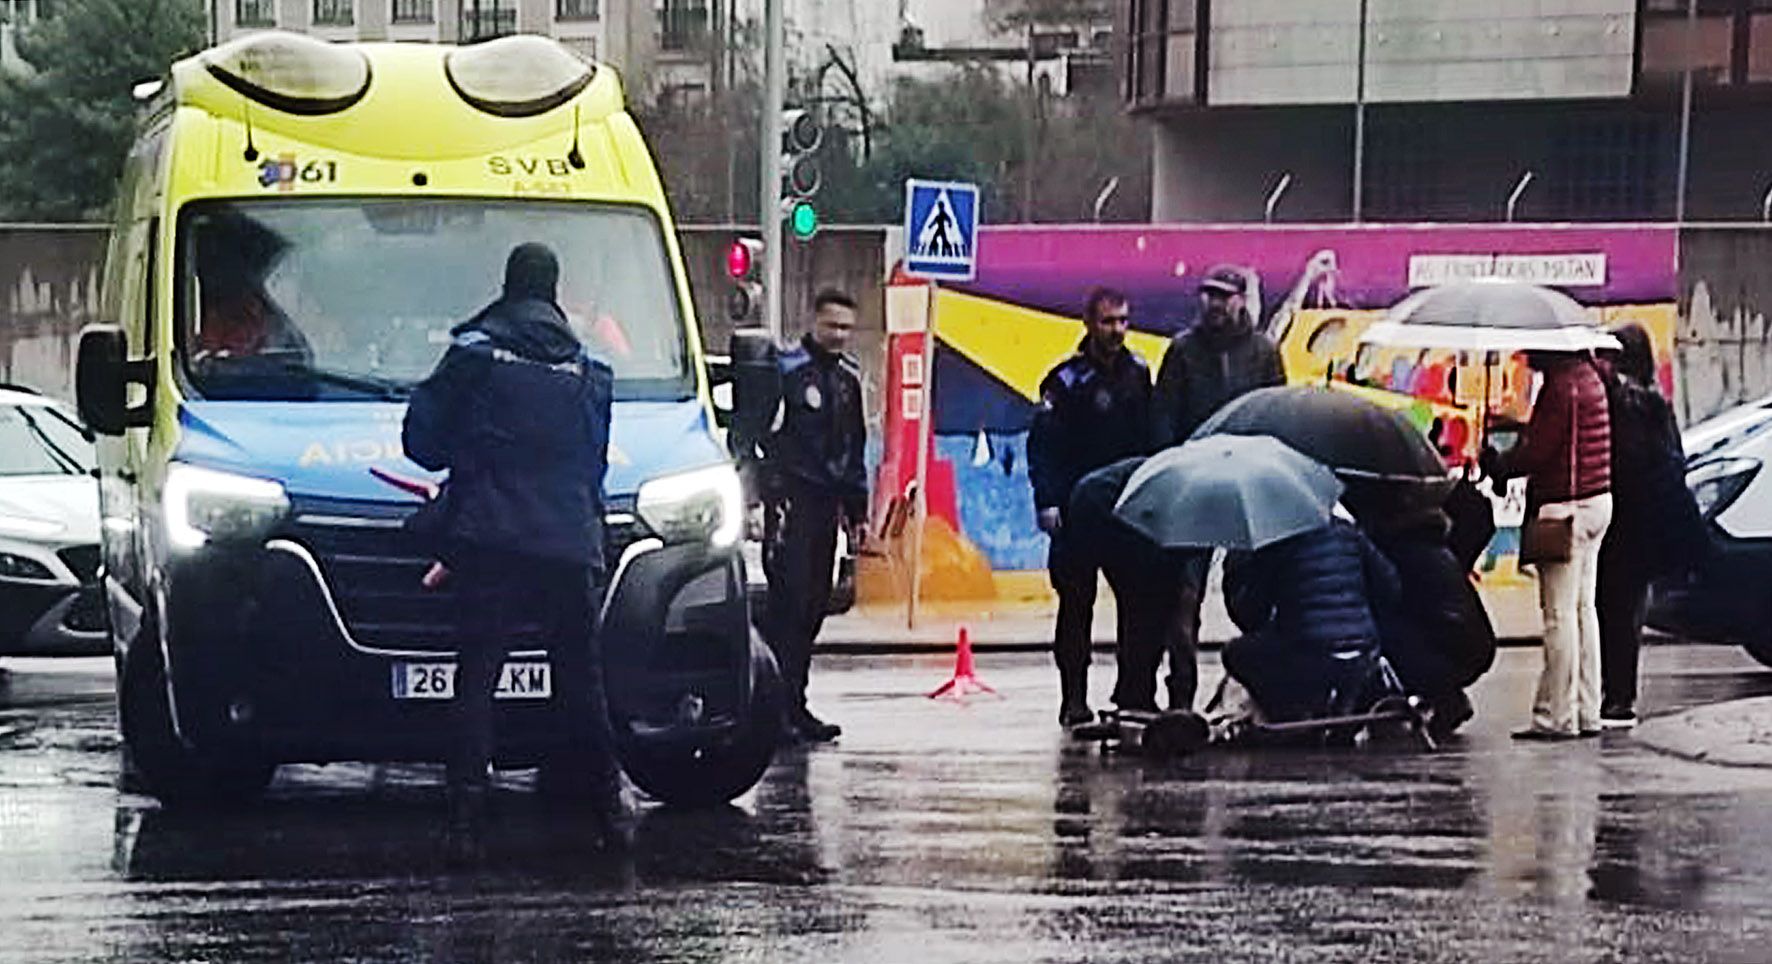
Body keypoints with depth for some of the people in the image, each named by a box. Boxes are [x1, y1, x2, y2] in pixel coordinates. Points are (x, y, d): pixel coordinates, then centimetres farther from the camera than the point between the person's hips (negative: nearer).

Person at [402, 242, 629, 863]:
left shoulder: (473, 353, 0)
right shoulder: (589, 372, 13)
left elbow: (421, 439, 2)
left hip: (489, 539, -3)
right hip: (571, 546, 3)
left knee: (476, 680, -1)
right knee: (582, 682, 14)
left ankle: (466, 822, -9)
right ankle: (609, 811, 20)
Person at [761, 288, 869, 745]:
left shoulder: (849, 377, 17)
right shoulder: (787, 369, -6)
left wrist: (858, 510, 22)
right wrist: (757, 493, -15)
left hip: (827, 501, 7)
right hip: (791, 497, -7)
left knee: (814, 604, 7)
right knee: (789, 599, -12)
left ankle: (791, 703, 13)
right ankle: (784, 707, -13)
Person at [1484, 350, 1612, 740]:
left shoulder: (1562, 386, -16)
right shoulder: (1588, 376, 13)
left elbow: (1539, 451, -18)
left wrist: (1497, 464, -3)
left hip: (1564, 507, -10)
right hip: (1597, 500, 10)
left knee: (1560, 613, -7)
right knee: (1583, 607, 12)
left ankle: (1557, 715, -6)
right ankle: (1587, 711, 15)